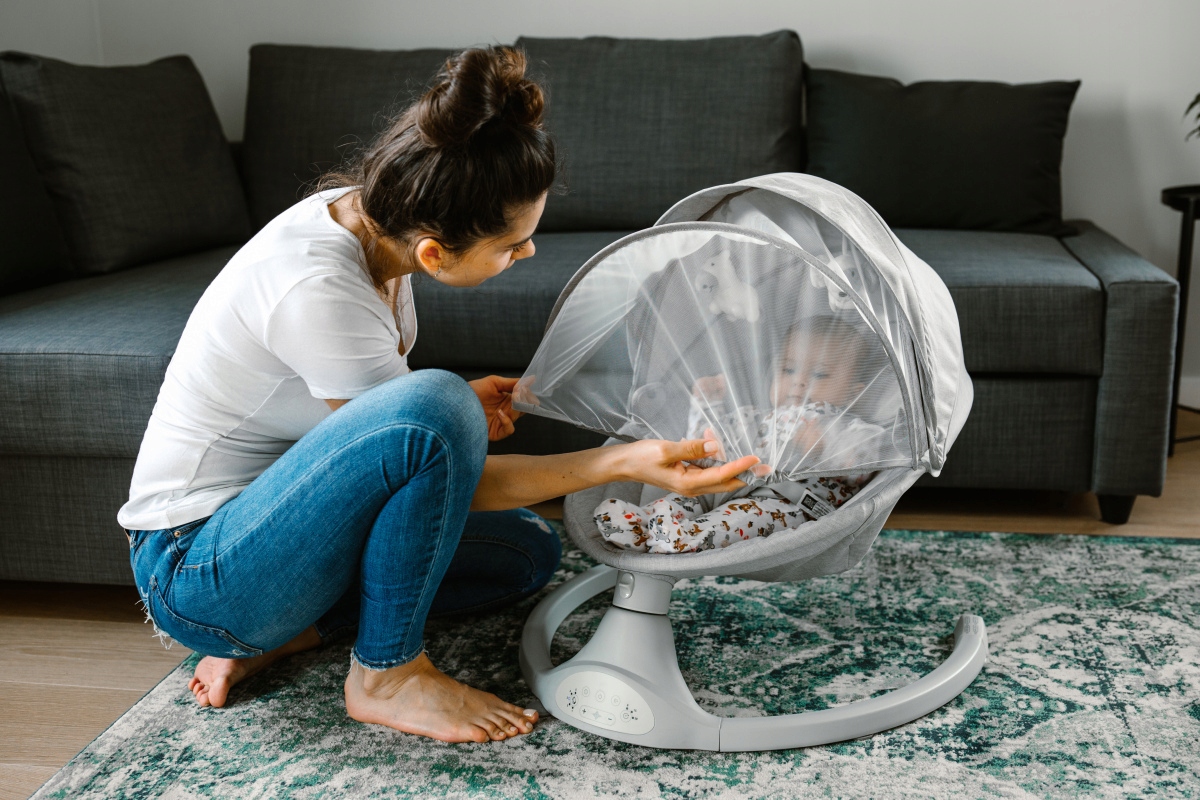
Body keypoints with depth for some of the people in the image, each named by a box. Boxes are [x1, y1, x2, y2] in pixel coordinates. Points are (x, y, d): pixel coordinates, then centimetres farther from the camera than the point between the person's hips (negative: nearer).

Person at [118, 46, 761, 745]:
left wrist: (457, 412, -7)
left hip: (270, 518, 9)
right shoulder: (319, 290, -30)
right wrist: (627, 462, -24)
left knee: (528, 550, 8)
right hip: (195, 569, -9)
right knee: (435, 409, -33)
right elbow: (434, 453, -22)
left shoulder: (366, 215, -4)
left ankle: (279, 634, 2)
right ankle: (387, 673, -12)